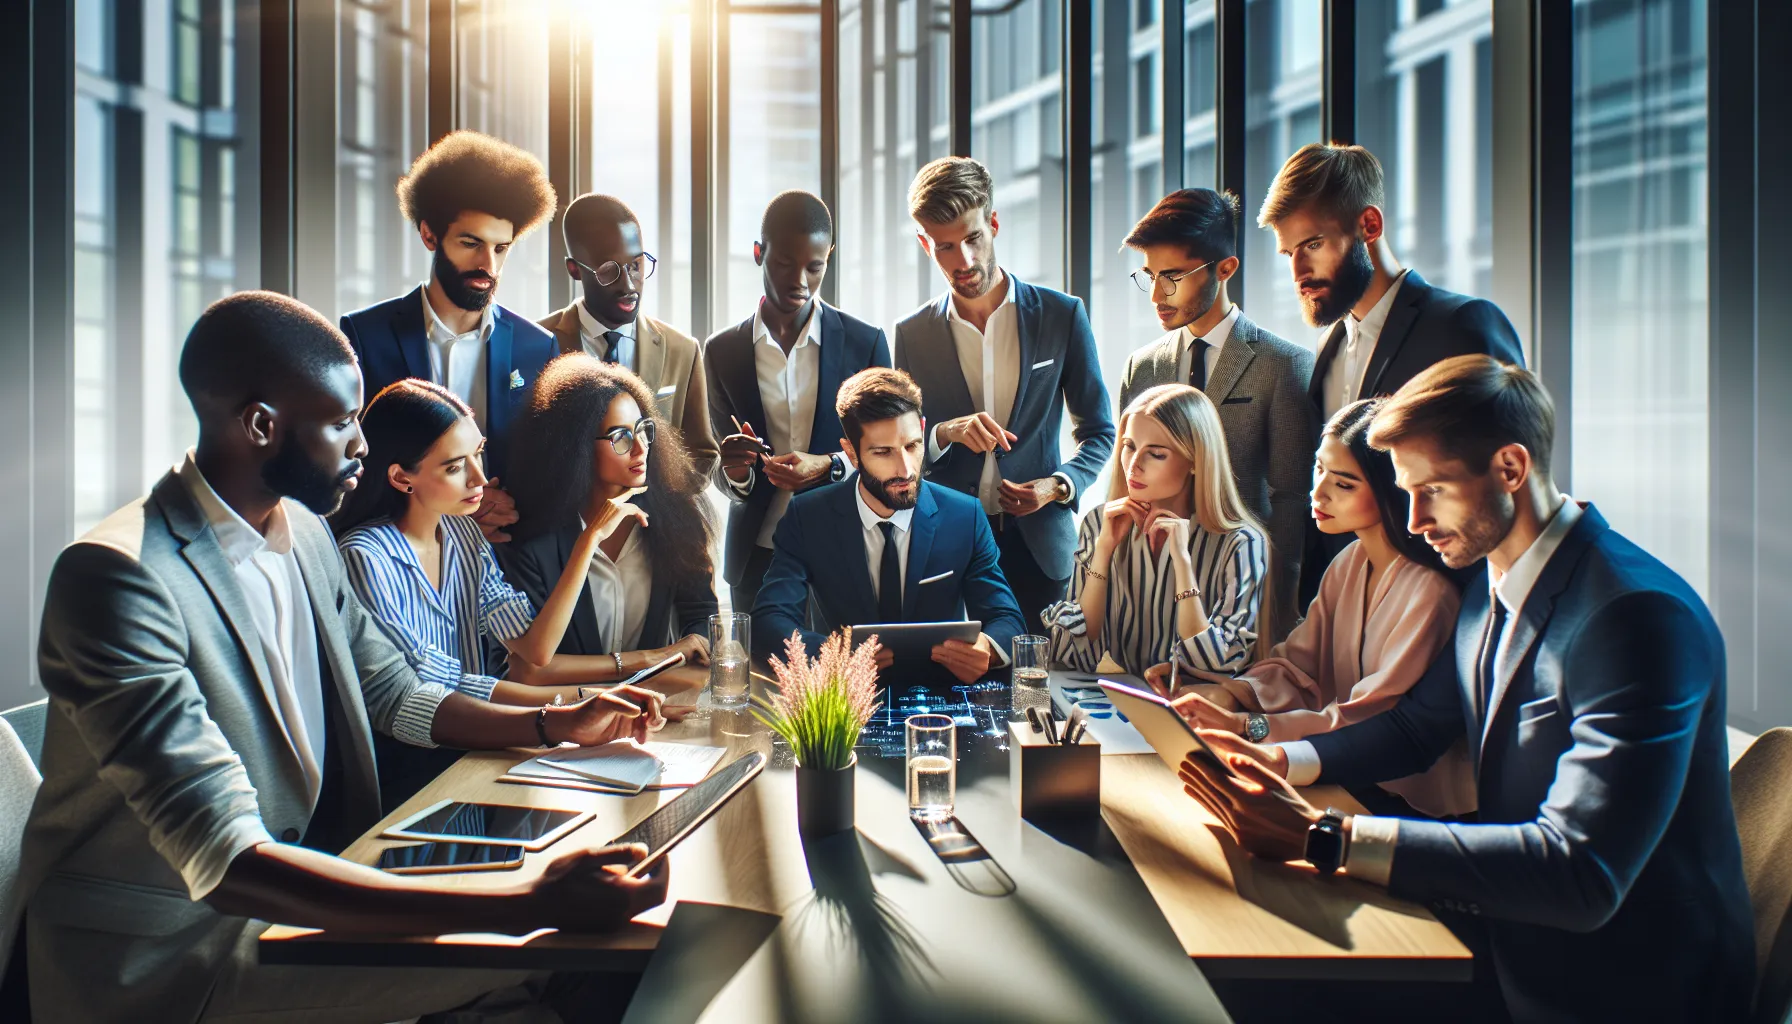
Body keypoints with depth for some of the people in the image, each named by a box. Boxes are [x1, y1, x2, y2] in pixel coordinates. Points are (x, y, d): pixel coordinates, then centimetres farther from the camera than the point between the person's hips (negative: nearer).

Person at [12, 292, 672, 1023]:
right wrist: (527, 907, -40)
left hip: (297, 876, 8)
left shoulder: (303, 531, 2)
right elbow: (227, 863, -33)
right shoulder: (119, 577, -25)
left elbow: (392, 694, 15)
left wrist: (556, 727, 1)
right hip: (168, 948, -8)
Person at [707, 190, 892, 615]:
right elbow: (726, 481, 8)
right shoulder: (721, 351, 3)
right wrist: (734, 471, -15)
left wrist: (829, 466, -16)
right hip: (756, 560, 1)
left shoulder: (865, 342, -1)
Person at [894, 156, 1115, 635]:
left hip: (1039, 545, 0)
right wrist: (944, 434, -14)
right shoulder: (911, 336, 5)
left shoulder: (1063, 315, 3)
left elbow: (1099, 432, 9)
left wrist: (1059, 485, -10)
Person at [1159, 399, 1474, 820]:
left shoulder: (1430, 592, -23)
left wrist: (1247, 726, -29)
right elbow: (1296, 666, 3)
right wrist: (1230, 693, -17)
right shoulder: (1349, 564, 5)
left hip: (1414, 801, -7)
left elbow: (1376, 722, -24)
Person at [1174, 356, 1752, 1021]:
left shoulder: (1639, 617, -26)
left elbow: (1579, 875, -32)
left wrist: (1321, 836, -35)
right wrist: (1279, 762, -3)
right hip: (1514, 941, 7)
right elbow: (1416, 728, 15)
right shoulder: (1491, 588, 3)